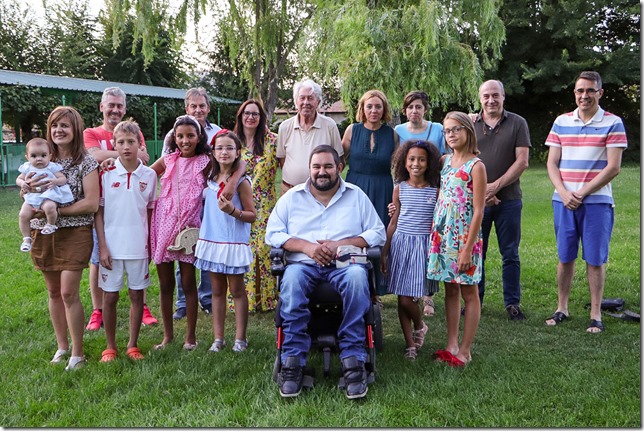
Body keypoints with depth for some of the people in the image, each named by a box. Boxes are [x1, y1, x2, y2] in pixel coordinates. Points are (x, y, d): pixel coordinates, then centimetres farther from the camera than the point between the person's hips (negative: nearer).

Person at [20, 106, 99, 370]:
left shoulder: (86, 162, -6)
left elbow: (91, 204, -14)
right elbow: (28, 199, 14)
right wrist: (27, 188, -10)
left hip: (74, 233, -5)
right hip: (43, 234, 5)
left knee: (69, 293, -8)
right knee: (54, 292, 12)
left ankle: (77, 353, 5)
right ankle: (62, 346, 27)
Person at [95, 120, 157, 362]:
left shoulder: (149, 175, 1)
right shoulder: (106, 174, -3)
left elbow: (151, 212, 8)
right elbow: (98, 212, -1)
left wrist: (151, 244, 5)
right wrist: (102, 247, -7)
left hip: (138, 247, 1)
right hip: (111, 246, -1)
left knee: (137, 295, 8)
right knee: (110, 297, 7)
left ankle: (133, 345, 23)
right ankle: (110, 347, 23)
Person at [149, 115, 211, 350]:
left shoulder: (205, 162, -1)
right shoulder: (168, 160, 6)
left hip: (188, 226, -2)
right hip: (163, 223, 3)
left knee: (188, 284, 5)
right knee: (165, 284, 9)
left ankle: (190, 335, 17)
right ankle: (168, 334, 23)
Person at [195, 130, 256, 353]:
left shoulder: (241, 181, -9)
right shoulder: (211, 177, 6)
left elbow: (252, 215, -8)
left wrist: (233, 211, -24)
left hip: (234, 242, -5)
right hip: (212, 240, 5)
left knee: (237, 290, 5)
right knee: (217, 290, 11)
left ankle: (240, 338, 14)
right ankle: (218, 338, 19)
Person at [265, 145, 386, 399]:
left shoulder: (356, 195, 15)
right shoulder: (292, 197, 16)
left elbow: (378, 233, 7)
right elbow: (272, 234, 8)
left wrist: (341, 244, -8)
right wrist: (307, 246, -9)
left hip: (344, 263, 0)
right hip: (303, 263, 0)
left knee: (357, 277, -35)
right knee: (291, 279, -35)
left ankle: (353, 360, -31)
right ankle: (293, 361, -30)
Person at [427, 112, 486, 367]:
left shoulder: (476, 166, -10)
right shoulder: (444, 160, 9)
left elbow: (478, 211, -14)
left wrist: (468, 249, -17)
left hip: (465, 237, -6)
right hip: (443, 234, 6)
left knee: (469, 292, 5)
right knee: (450, 290, 12)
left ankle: (465, 350, 12)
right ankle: (451, 345, 20)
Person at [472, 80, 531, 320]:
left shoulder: (517, 124, 4)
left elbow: (522, 161, -3)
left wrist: (495, 186, -12)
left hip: (509, 199, -1)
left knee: (510, 254, 5)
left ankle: (512, 303, 16)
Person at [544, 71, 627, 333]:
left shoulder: (613, 123, -1)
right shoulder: (561, 122, 8)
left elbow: (613, 167, -7)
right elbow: (552, 163, 6)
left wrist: (582, 193, -12)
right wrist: (564, 193, -9)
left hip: (597, 201, -3)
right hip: (564, 201, 3)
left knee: (595, 259, 3)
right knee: (565, 257, 9)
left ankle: (596, 314, 13)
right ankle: (562, 308, 20)